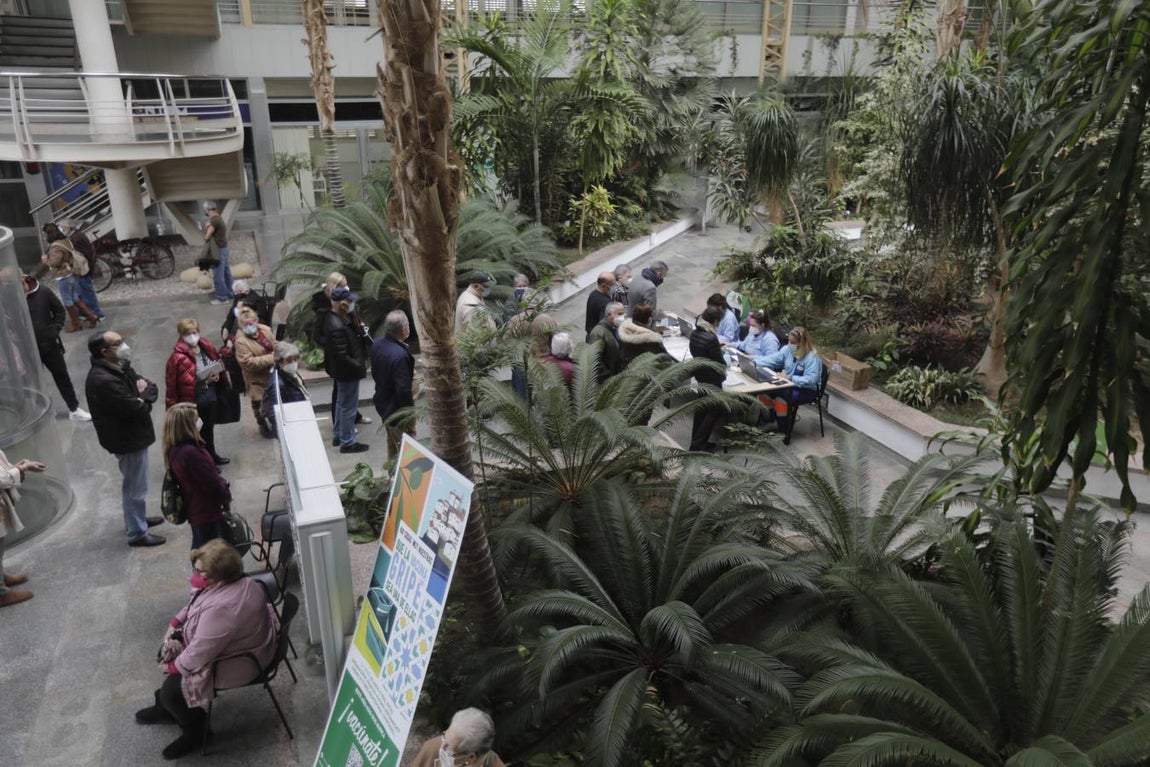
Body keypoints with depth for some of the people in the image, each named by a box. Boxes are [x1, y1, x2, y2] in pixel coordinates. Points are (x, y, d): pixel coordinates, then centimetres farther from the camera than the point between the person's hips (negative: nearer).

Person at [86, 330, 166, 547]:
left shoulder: (120, 367, 3)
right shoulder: (103, 380, -28)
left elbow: (152, 388, 5)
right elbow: (137, 409, -29)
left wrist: (144, 392, -17)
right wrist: (144, 400, -8)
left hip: (133, 435, 10)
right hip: (127, 440, -10)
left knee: (133, 483, 26)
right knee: (135, 487, 3)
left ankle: (136, 518, 44)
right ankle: (137, 533, 17)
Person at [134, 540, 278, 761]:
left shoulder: (221, 608, -38)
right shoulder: (233, 581, -9)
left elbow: (198, 655, -29)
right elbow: (194, 605, 11)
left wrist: (173, 666, -12)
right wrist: (174, 624, 1)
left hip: (235, 662, -10)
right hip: (232, 642, 11)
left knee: (173, 689, -11)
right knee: (167, 650, 19)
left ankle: (193, 729, 17)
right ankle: (166, 707, 40)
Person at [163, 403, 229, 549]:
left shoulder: (174, 450, -1)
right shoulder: (190, 453, -32)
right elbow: (212, 483, -25)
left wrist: (220, 480, -4)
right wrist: (226, 494, -6)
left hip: (194, 509, 9)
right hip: (205, 512, -9)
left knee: (199, 550, 24)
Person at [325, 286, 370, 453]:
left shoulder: (337, 319, 2)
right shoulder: (338, 327, -29)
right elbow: (342, 356, -28)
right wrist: (359, 366, -19)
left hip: (342, 371, 10)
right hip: (348, 372, -10)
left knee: (342, 403, 23)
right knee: (348, 407, 2)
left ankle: (339, 434, 38)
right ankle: (348, 442, 14)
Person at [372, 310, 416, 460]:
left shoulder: (377, 345, -5)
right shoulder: (400, 355, -32)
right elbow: (404, 390, -29)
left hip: (383, 403, 9)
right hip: (398, 411, -9)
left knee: (393, 445, 26)